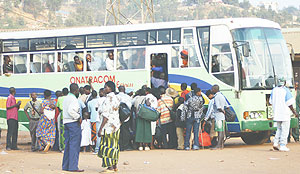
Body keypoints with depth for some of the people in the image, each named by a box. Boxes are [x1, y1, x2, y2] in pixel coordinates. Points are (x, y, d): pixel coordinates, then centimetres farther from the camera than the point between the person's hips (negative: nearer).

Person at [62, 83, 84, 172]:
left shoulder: (66, 98, 15)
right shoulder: (73, 99, -14)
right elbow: (71, 111, -25)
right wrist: (78, 118, -14)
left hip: (66, 122, 9)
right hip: (74, 123, -9)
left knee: (68, 144, 12)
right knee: (74, 145, -8)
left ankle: (65, 166, 14)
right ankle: (73, 167, -10)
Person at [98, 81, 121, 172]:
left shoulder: (108, 99, -16)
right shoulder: (116, 98, 10)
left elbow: (106, 116, -19)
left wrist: (101, 128, -17)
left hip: (109, 125, -9)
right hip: (116, 124, 9)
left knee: (108, 146, -5)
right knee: (114, 145, 13)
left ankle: (110, 167, -5)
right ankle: (115, 166, 18)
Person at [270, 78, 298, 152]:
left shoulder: (274, 90, 6)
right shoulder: (286, 90, -11)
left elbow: (271, 102, 12)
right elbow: (289, 103, -12)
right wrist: (294, 112, -3)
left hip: (276, 113, 6)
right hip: (285, 113, -6)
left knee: (279, 129, 19)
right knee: (285, 130, 2)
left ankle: (275, 143, 5)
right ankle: (282, 146, 0)